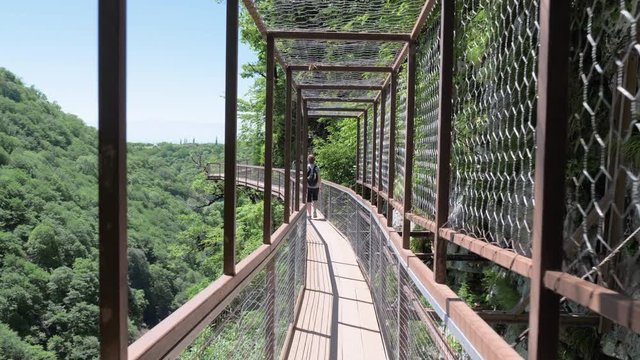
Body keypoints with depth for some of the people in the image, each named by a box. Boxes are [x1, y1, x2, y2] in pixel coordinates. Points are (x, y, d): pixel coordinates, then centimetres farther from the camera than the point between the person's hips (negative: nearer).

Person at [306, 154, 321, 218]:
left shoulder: (306, 167, -6)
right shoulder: (317, 168, -3)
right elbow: (319, 179, -3)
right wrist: (319, 187, 7)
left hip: (308, 187, -1)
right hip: (315, 187, 1)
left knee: (308, 201, 8)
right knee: (314, 200, 19)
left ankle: (309, 214, 11)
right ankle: (314, 211, 1)